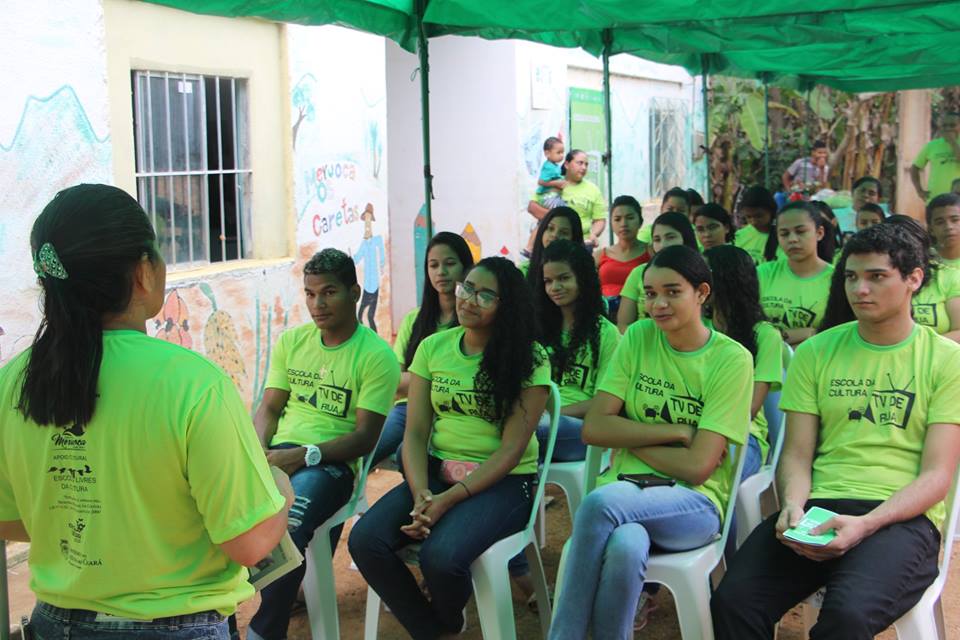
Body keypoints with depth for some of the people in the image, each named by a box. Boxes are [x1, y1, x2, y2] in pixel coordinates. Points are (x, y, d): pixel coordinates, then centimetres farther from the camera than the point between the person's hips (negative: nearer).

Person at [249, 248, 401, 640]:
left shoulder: (376, 355, -3)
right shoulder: (291, 341, 15)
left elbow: (365, 437, -7)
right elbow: (269, 407, 14)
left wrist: (306, 455, -20)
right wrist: (259, 449, -8)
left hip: (330, 462, -4)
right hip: (278, 454, 5)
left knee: (285, 527, -34)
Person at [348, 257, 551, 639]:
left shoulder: (529, 359, -7)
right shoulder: (433, 348, 6)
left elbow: (513, 448, -12)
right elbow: (415, 432, 2)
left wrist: (450, 499, -19)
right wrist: (420, 493, -16)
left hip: (503, 482, -4)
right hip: (437, 471, 5)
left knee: (440, 557, -30)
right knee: (365, 539, -20)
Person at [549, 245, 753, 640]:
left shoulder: (732, 359, -5)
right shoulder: (638, 338, 5)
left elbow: (697, 466, -11)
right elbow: (594, 429, -3)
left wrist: (628, 438, -4)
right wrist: (676, 431, -9)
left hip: (693, 503, -2)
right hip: (626, 487, 2)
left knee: (601, 503, -34)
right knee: (625, 546, -36)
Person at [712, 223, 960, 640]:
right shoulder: (816, 353, 14)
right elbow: (797, 454, 10)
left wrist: (865, 525, -18)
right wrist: (792, 505, -12)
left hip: (902, 515, -3)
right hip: (816, 507, 3)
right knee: (732, 601, -23)